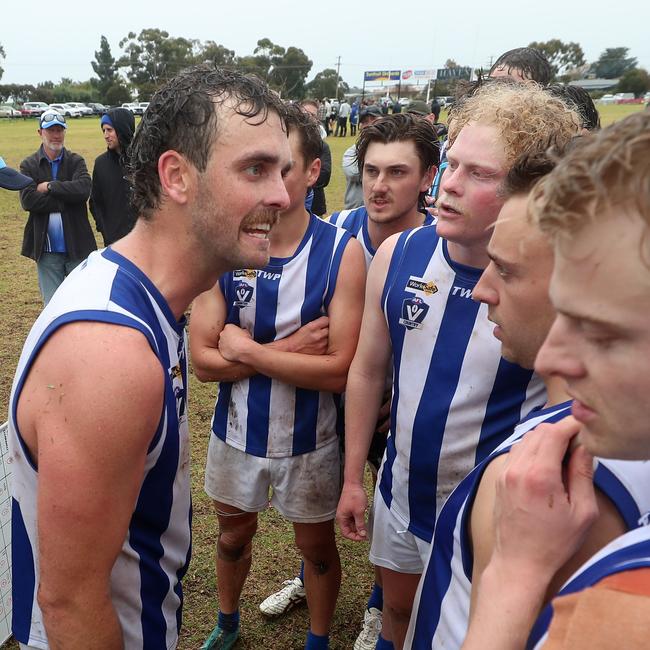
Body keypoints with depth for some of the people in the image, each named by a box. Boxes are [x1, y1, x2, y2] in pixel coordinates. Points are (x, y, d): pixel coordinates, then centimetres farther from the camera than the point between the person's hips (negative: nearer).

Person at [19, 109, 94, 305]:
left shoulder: (76, 161, 2)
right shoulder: (28, 165, 2)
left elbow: (83, 189, -17)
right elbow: (28, 200, -13)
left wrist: (50, 186, -13)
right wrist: (67, 199, -14)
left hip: (77, 246, 0)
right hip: (47, 250, 0)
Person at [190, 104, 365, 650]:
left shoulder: (342, 252, -19)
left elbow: (338, 371, -24)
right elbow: (204, 361, -15)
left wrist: (246, 349, -22)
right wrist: (288, 349, -23)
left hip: (309, 439, -2)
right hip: (236, 431, 3)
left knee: (317, 545, 20)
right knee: (233, 536, 26)